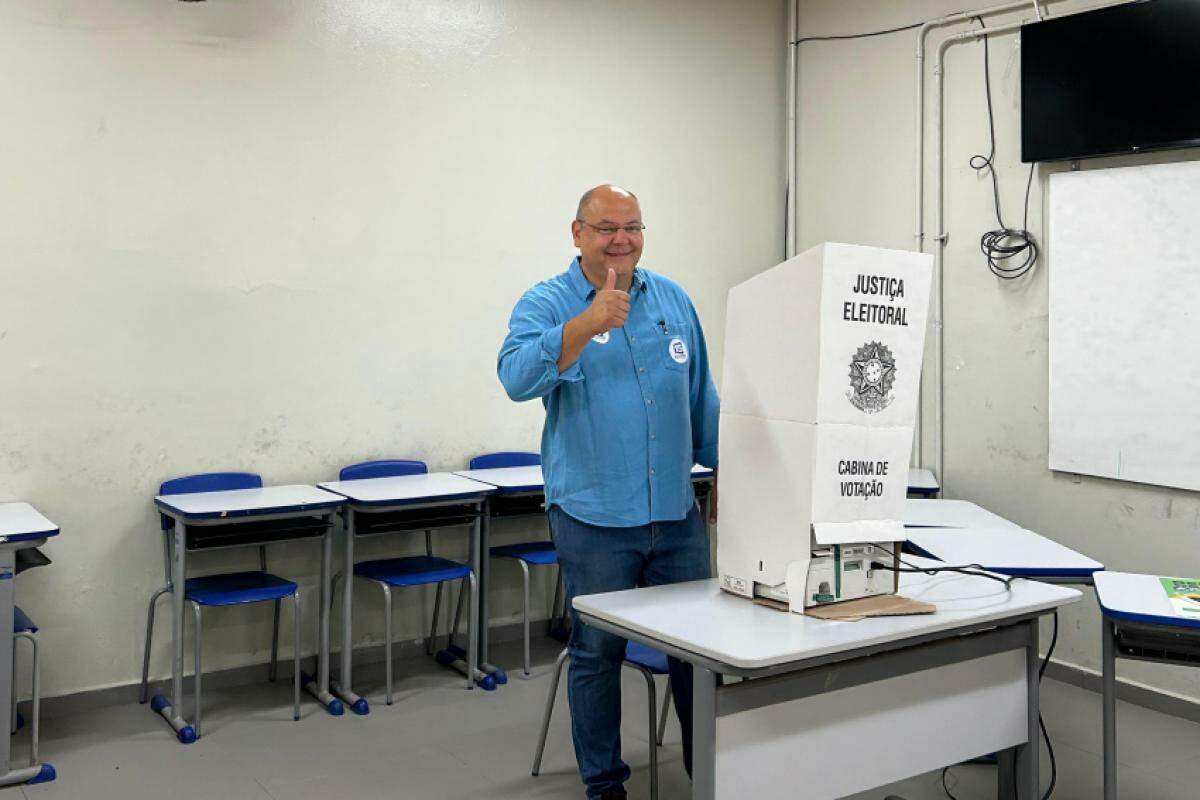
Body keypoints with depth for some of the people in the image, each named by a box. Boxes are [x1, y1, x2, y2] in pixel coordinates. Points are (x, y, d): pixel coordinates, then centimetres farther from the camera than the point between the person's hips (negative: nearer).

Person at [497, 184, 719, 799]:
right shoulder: (545, 305, -4)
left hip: (677, 512, 4)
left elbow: (703, 397, 17)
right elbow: (518, 377, -24)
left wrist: (724, 470, 16)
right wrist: (588, 324, -34)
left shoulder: (674, 300, 10)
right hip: (594, 518, -4)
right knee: (598, 652, 8)